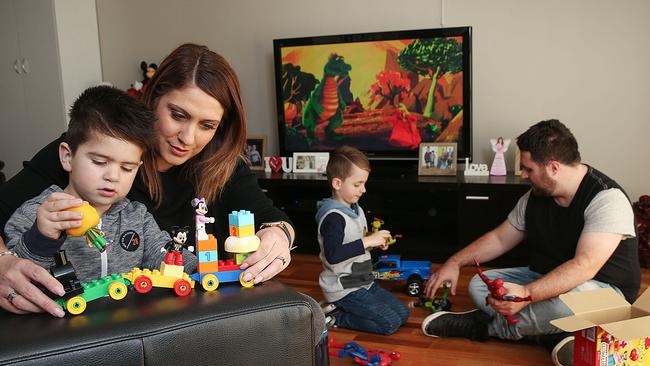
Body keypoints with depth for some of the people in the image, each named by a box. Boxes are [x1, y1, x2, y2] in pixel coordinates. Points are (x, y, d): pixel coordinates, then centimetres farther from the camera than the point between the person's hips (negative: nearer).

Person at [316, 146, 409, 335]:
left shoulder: (356, 209, 9)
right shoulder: (333, 217, -21)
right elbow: (332, 255, -34)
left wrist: (375, 241, 5)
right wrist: (367, 242, -30)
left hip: (363, 282, 10)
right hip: (344, 289, -10)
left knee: (403, 313, 11)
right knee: (390, 323, -13)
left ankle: (341, 310, 11)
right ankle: (336, 317, -1)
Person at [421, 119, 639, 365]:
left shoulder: (607, 198, -23)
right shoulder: (535, 197, 1)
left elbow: (584, 266, -34)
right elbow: (499, 238, 11)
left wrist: (527, 294, -44)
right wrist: (455, 262, 2)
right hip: (546, 280, 7)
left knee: (569, 299, -40)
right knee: (479, 285, -8)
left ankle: (485, 326, -16)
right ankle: (550, 333, -22)